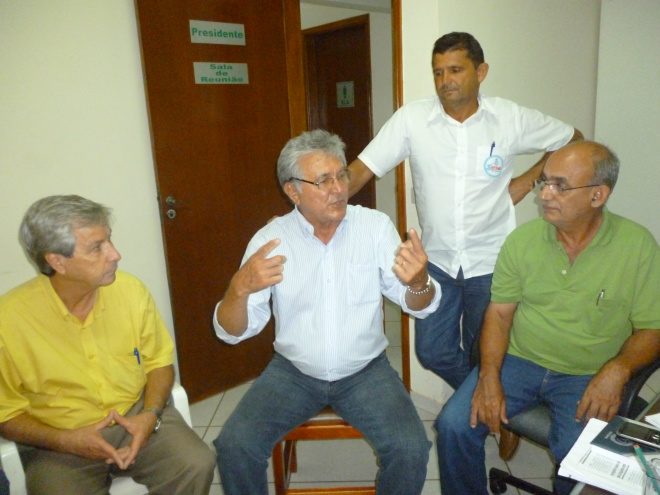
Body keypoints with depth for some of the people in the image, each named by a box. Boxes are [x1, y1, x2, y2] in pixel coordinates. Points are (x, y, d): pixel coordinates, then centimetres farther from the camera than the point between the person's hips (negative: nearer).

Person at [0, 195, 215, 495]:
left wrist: (151, 414, -13)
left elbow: (159, 362, 4)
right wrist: (67, 441, -18)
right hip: (58, 443, -1)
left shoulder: (130, 290, -9)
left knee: (197, 465, -19)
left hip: (136, 417, 2)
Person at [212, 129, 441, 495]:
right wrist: (240, 288, -33)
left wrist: (418, 282, -31)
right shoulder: (270, 238, -8)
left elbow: (418, 306, -6)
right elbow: (232, 332, -10)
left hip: (366, 371, 0)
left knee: (410, 450, -20)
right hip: (293, 372, 1)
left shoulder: (376, 225, -7)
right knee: (233, 448, -16)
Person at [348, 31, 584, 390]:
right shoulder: (411, 118, -9)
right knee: (432, 353, 7)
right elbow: (362, 169, -13)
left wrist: (529, 179, -2)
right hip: (437, 260, 1)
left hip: (491, 263, 0)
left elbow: (574, 141, 9)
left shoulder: (512, 118, -7)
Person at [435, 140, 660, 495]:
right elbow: (499, 313, 0)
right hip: (519, 360, 2)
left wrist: (618, 370, -22)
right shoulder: (522, 239, -2)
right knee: (454, 425, -15)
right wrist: (489, 376, -12)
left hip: (588, 376, -1)